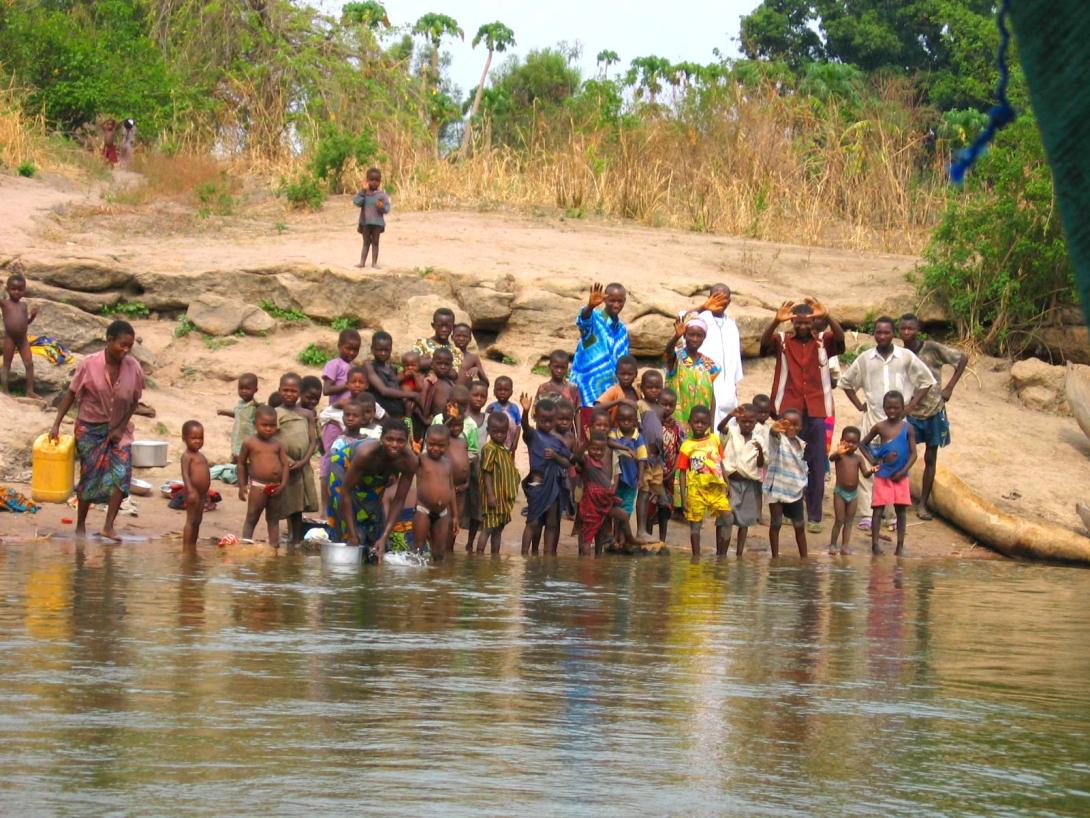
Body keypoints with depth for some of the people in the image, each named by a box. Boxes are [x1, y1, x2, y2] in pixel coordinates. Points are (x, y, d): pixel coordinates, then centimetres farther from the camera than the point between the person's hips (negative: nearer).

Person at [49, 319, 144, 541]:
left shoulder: (133, 367, -9)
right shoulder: (89, 364, -16)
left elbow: (134, 401, 1)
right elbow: (71, 393, -7)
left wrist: (121, 428, -8)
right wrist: (57, 424, -11)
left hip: (119, 429, 2)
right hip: (90, 428, -2)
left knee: (122, 471, -16)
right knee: (89, 476, 3)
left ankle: (109, 526, -13)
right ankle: (80, 526, 21)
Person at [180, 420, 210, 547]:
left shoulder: (200, 456, 16)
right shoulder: (187, 456, -11)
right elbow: (185, 473, -22)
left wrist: (206, 492, 23)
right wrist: (190, 490, -34)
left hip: (202, 494, 9)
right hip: (193, 493, -9)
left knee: (197, 521, 14)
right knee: (191, 520, -7)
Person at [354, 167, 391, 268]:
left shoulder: (382, 194, -5)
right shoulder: (364, 193, 0)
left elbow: (387, 209, -7)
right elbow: (356, 202, -14)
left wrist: (382, 207, -30)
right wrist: (363, 191, -20)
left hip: (377, 222, -2)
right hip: (365, 222, 2)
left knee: (375, 242, 5)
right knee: (366, 243, 10)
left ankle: (374, 263, 10)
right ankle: (362, 262, 12)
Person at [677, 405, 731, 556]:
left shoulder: (715, 440, 8)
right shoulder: (687, 446, -1)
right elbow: (682, 472, 0)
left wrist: (727, 485, 15)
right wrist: (683, 497, -5)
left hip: (716, 487, 3)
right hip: (696, 489, -3)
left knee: (726, 519, -7)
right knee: (695, 524, 2)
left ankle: (721, 555, 4)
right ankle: (696, 557, 10)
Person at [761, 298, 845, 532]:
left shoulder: (823, 342, 7)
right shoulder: (782, 342, 5)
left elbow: (840, 336, -12)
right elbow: (765, 341, -14)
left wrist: (827, 316, -30)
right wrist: (776, 321, -34)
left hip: (816, 411, 1)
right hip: (788, 410, -1)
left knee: (817, 465, 1)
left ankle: (814, 516, 4)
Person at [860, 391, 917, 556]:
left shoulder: (907, 428, -1)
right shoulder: (880, 427, 0)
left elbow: (913, 453, -2)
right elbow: (863, 444, 10)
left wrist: (903, 471, -12)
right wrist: (872, 460, -3)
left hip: (900, 476, 1)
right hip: (882, 475, -1)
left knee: (900, 511, 5)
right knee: (878, 510, -3)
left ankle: (900, 546, 10)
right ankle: (874, 544, -1)